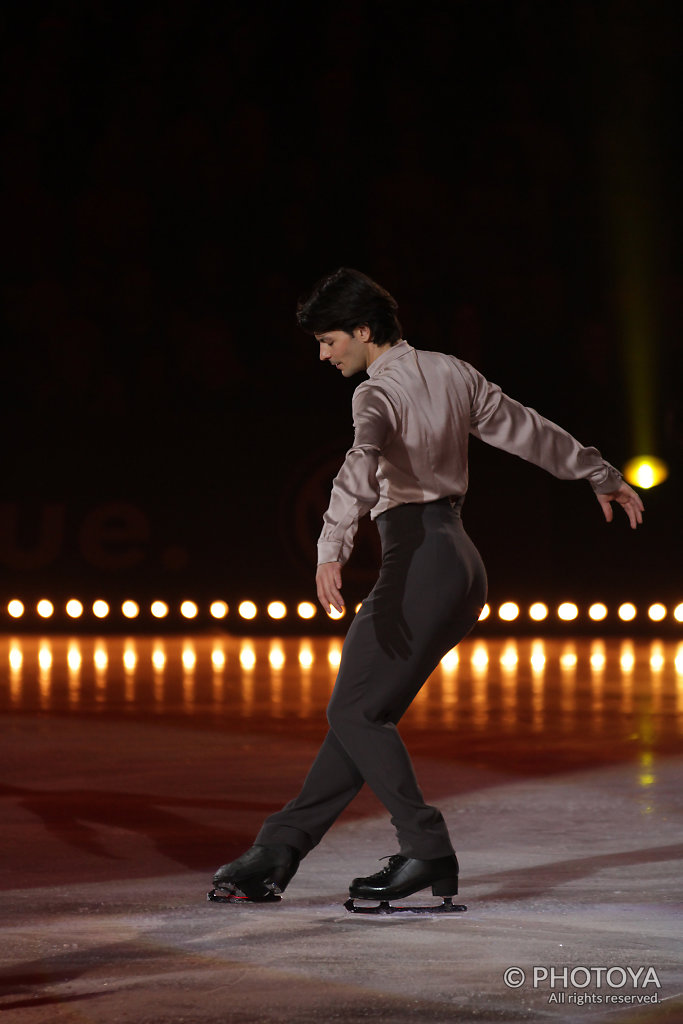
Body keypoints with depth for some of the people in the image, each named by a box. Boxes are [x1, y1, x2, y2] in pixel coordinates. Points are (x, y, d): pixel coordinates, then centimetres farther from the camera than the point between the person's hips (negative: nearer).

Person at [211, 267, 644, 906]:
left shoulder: (377, 393, -10)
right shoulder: (451, 374, 14)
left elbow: (362, 466, -30)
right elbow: (528, 430, 24)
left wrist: (331, 549, -44)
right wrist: (600, 475, 37)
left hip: (420, 559, -9)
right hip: (460, 561, 9)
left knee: (356, 713, -5)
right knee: (361, 712, 9)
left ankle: (427, 852, -10)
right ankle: (277, 853, 10)